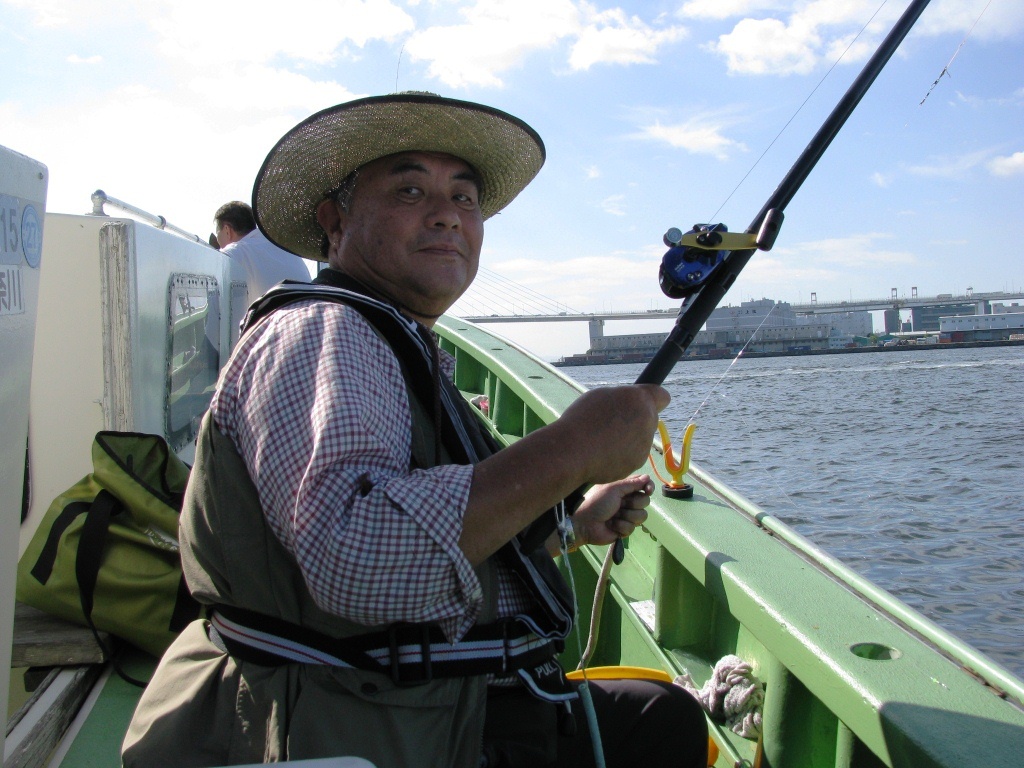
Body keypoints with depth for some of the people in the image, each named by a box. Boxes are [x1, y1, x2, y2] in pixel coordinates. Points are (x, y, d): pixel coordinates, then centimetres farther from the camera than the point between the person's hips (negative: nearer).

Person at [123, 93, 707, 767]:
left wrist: (574, 523, 21)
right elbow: (355, 558, -34)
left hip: (442, 705, 10)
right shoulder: (317, 331, -15)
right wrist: (571, 450, -29)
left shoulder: (405, 354, 18)